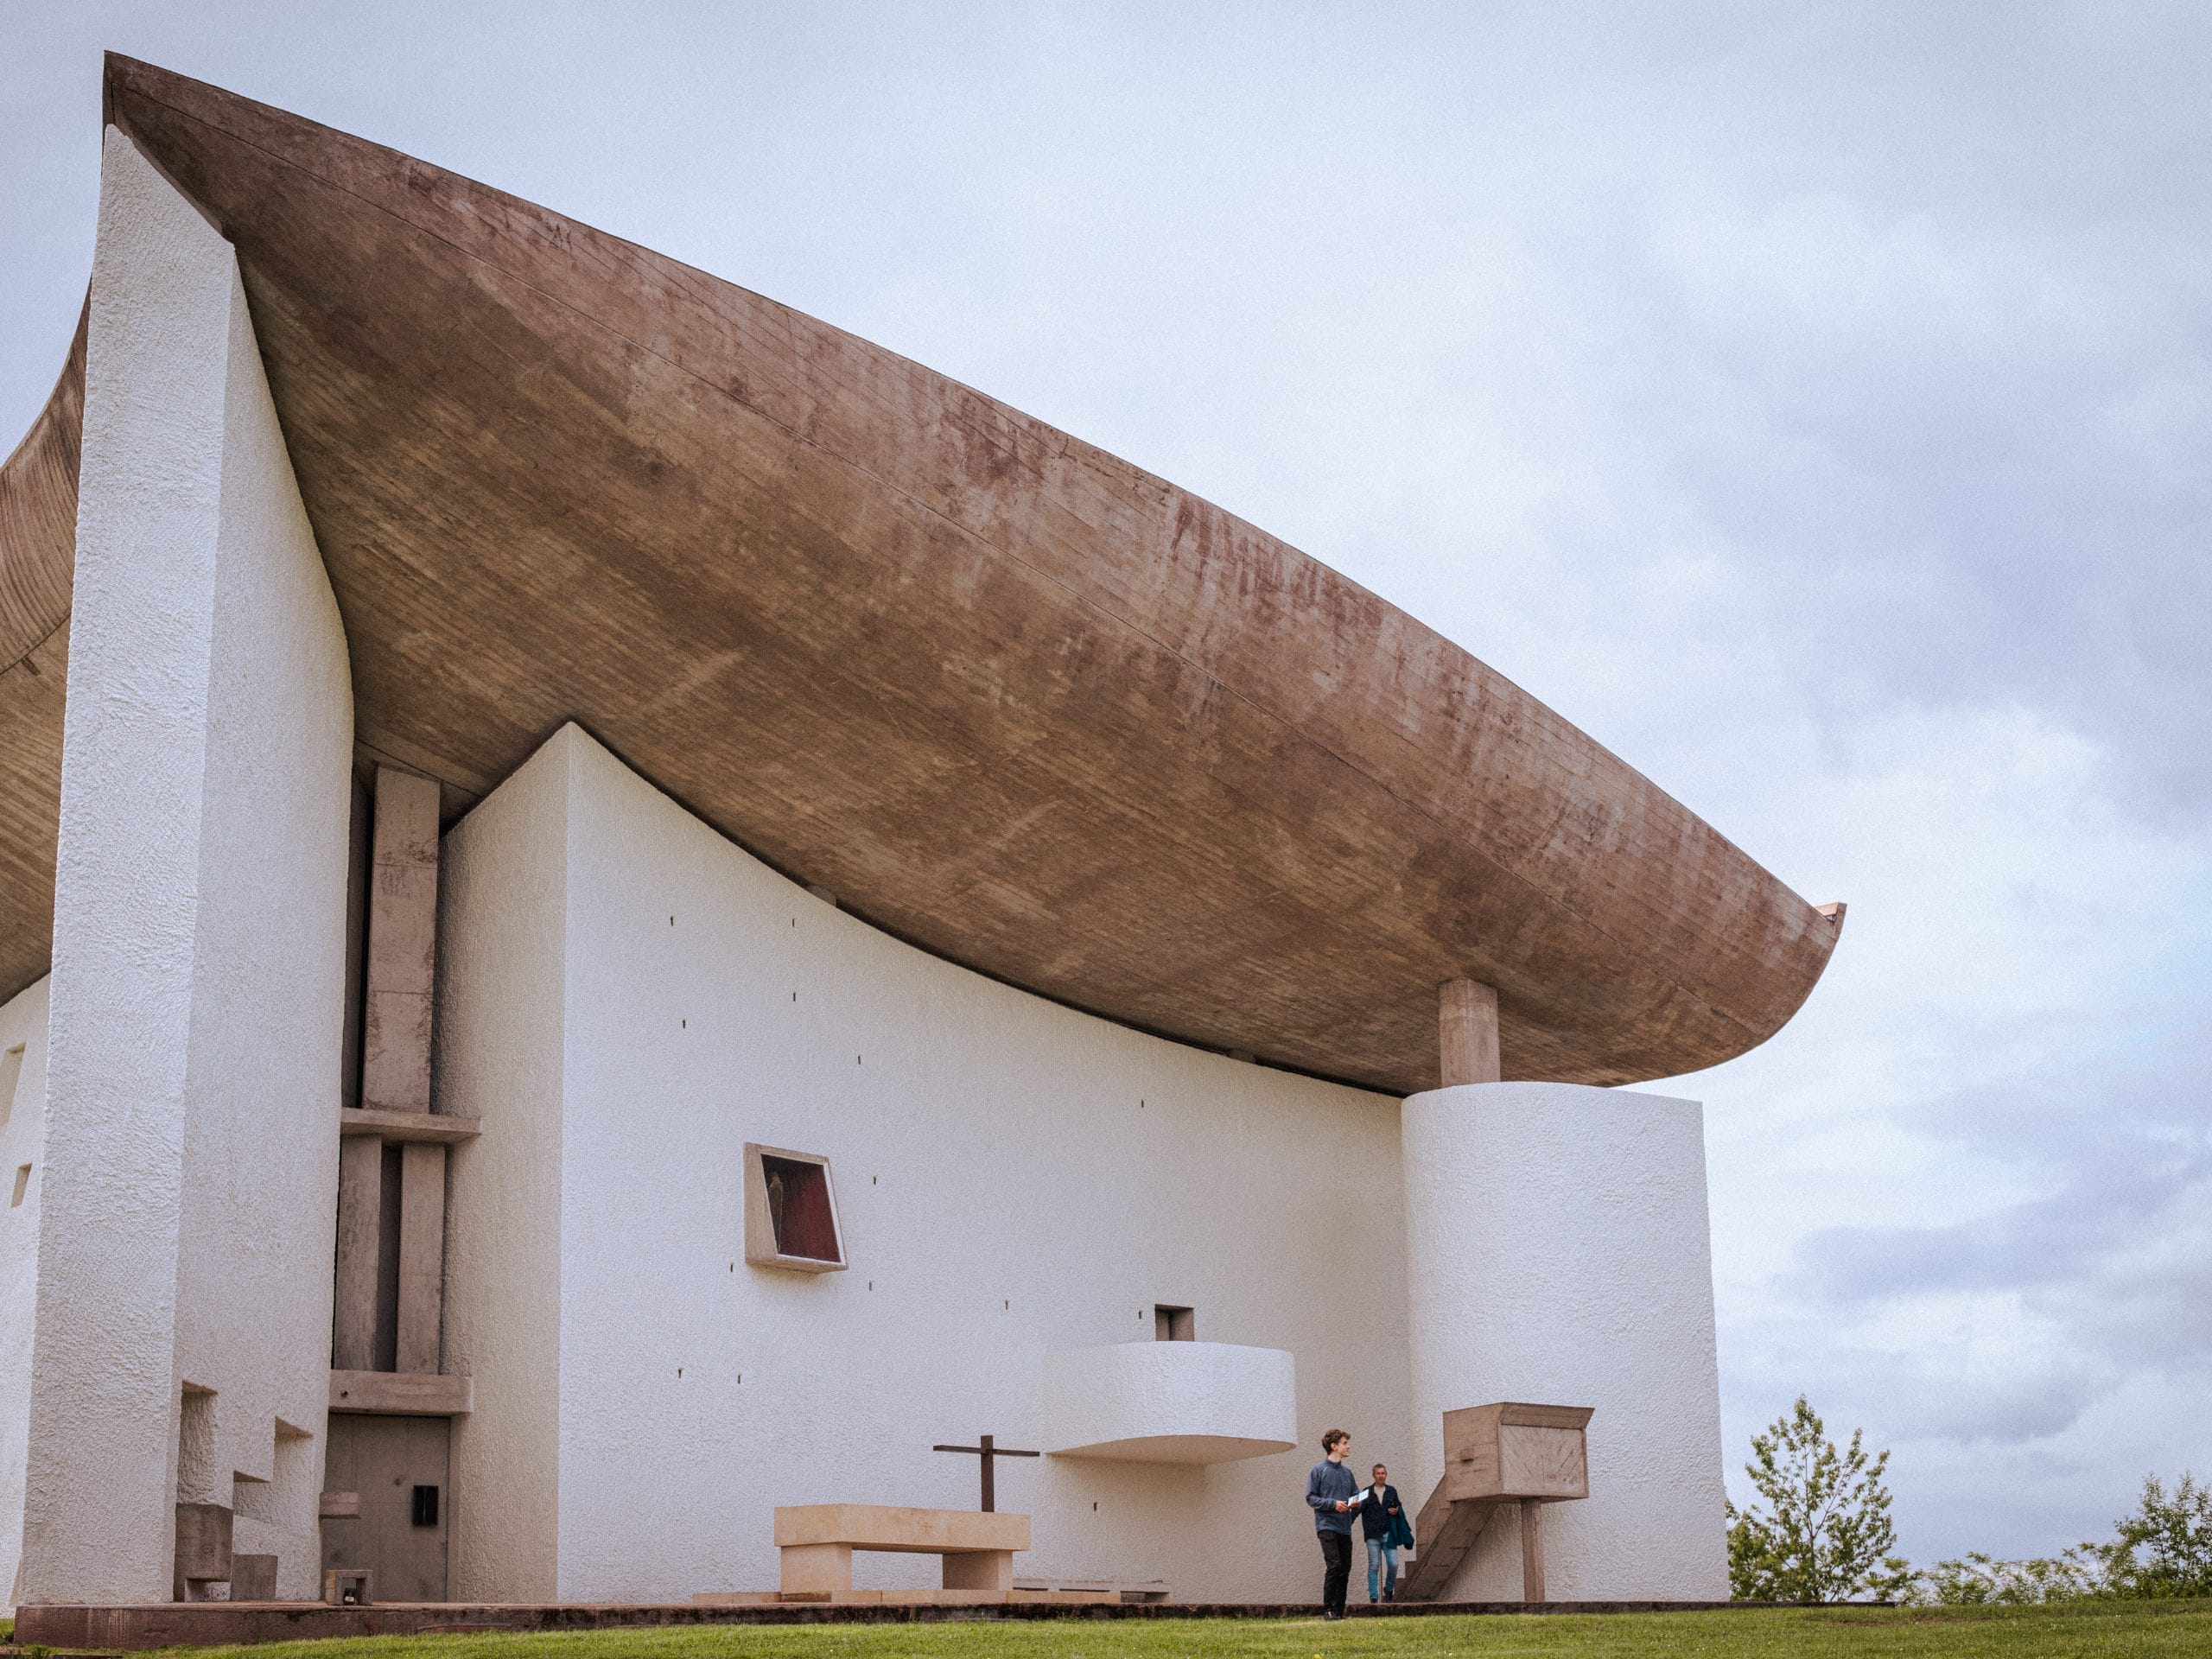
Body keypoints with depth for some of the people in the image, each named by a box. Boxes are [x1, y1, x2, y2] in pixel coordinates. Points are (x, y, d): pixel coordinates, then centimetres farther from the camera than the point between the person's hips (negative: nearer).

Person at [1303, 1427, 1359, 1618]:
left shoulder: (1347, 1473, 16)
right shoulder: (1318, 1471, -1)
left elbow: (1356, 1495, 22)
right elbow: (1311, 1498, -5)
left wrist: (1356, 1503, -2)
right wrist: (1333, 1504, -16)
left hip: (1345, 1527, 6)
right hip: (1327, 1525, -6)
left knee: (1345, 1569, 4)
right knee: (1334, 1565, -17)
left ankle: (1339, 1610, 11)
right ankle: (1328, 1609, -12)